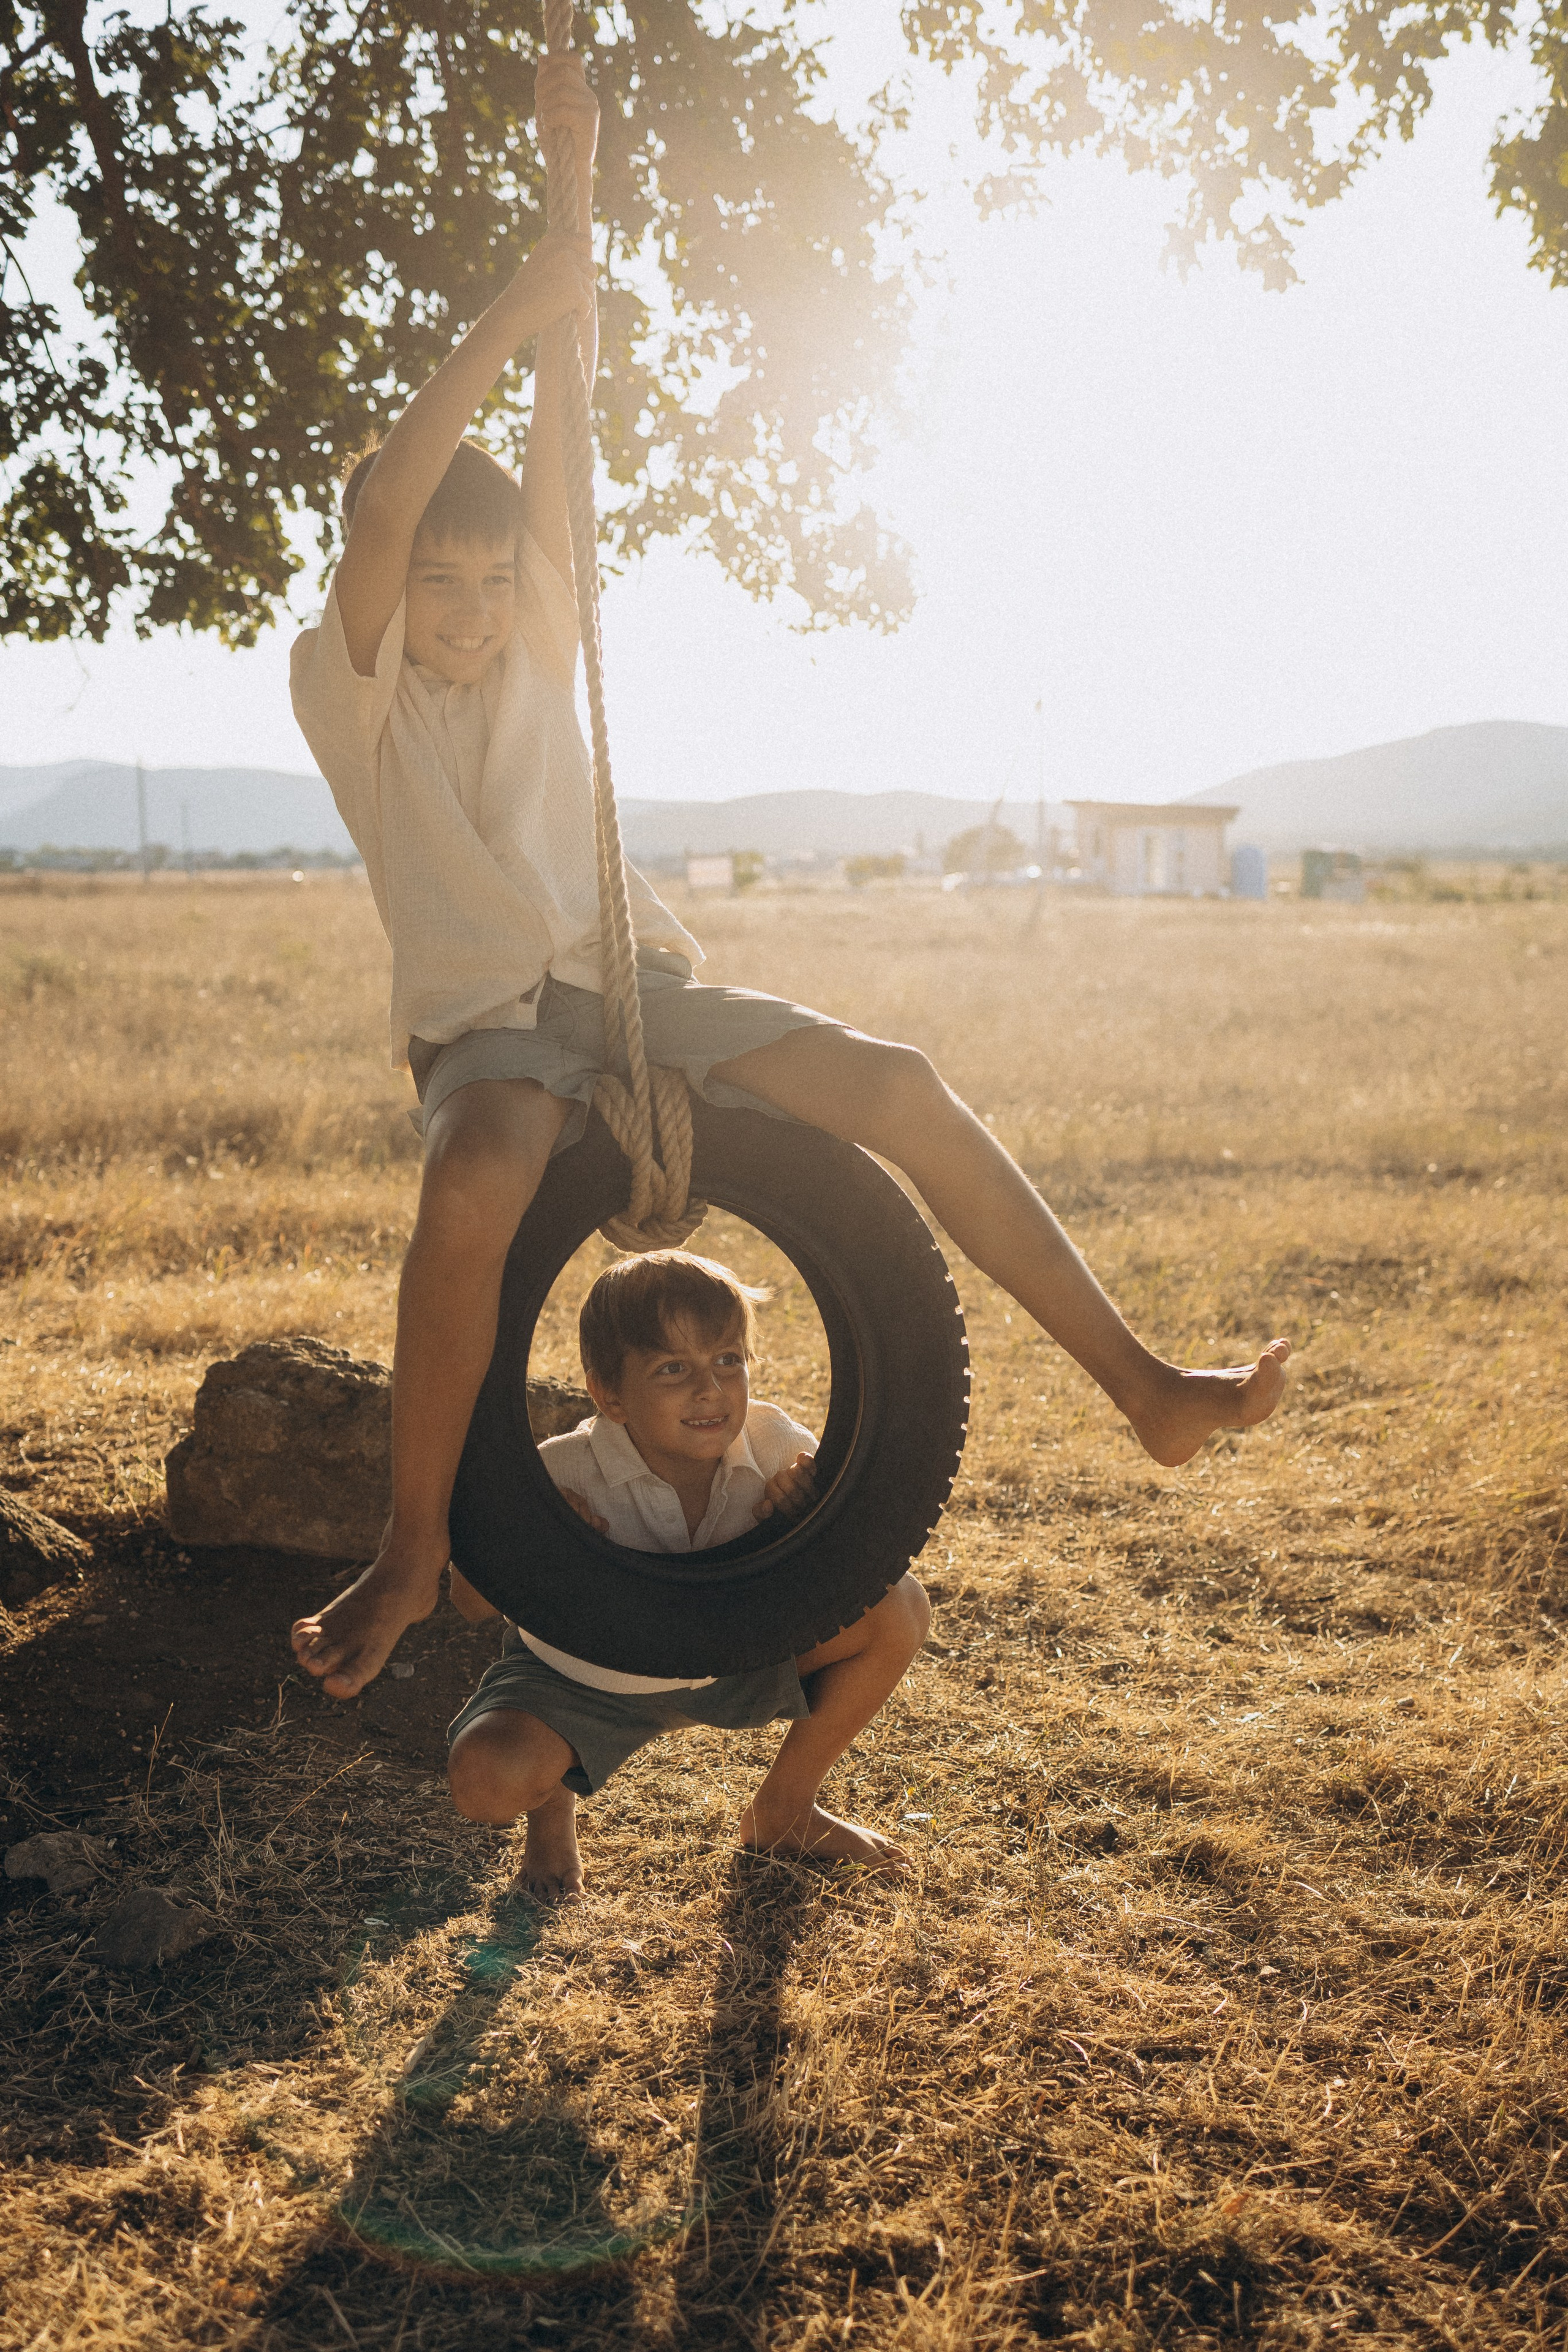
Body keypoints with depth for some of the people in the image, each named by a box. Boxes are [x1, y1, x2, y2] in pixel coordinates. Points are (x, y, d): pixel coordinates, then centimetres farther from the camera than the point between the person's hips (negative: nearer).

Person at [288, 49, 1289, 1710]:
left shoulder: (537, 640, 11)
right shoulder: (342, 687, 0)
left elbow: (560, 444, 4)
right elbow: (383, 510, -18)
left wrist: (576, 184, 0)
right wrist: (510, 311, -18)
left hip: (631, 990, 4)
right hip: (484, 1027, -4)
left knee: (894, 1083, -17)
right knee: (475, 1191, -39)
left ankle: (1140, 1385, -13)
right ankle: (413, 1547, -20)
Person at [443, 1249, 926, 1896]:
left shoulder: (775, 1447, -23)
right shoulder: (562, 1477, -30)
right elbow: (471, 1604, -19)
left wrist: (802, 1520, -35)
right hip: (585, 1679, -3)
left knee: (899, 1607, -15)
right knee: (484, 1780, -32)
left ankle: (783, 1812, 9)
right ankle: (555, 1799, 12)